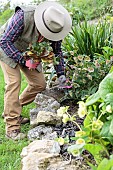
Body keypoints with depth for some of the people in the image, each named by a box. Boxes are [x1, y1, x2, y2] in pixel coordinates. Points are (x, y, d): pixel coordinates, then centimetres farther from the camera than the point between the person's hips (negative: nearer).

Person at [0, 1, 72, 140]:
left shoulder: (54, 26, -20)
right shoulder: (23, 16, -37)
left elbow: (57, 50, -3)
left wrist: (60, 73, -9)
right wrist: (23, 60, -36)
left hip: (29, 52, 6)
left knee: (39, 84, 0)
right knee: (14, 82, -20)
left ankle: (13, 110, 18)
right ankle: (12, 127, -16)